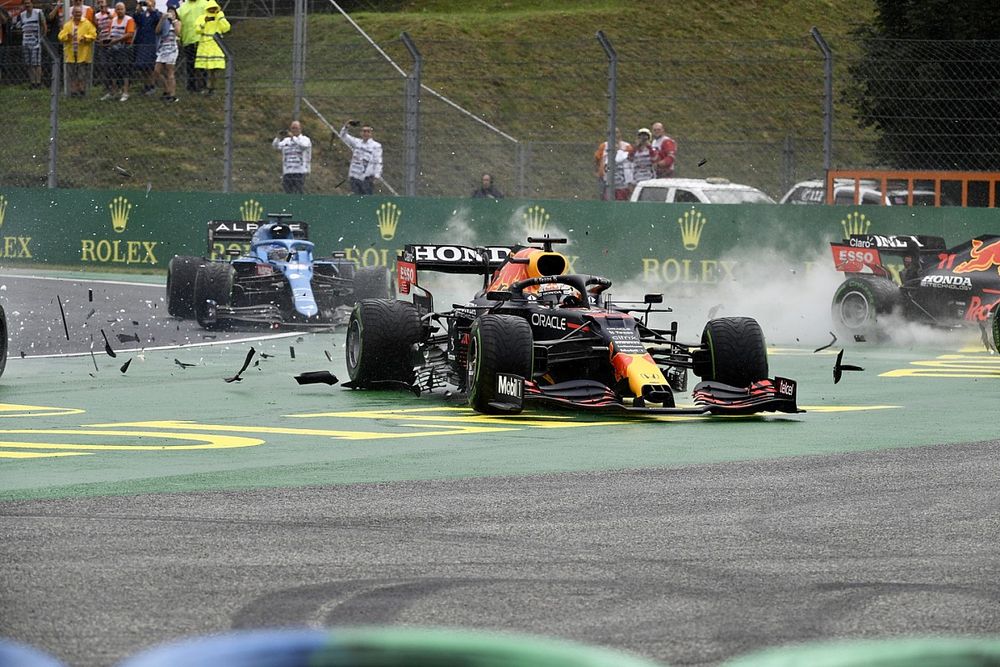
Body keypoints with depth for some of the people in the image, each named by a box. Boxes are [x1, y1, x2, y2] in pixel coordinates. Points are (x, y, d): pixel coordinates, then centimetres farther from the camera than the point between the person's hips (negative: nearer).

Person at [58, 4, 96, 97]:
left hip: (83, 55, -3)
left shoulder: (87, 24, 2)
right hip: (70, 55, 3)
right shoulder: (67, 25, 11)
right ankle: (73, 91, 10)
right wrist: (67, 36, -14)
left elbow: (93, 35, -2)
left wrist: (85, 38, -18)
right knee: (72, 75, 4)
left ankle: (82, 91, 5)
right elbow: (61, 36, 6)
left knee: (82, 75, -2)